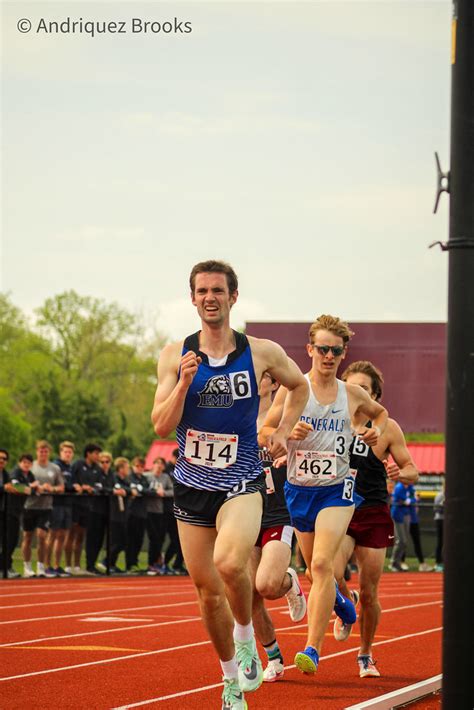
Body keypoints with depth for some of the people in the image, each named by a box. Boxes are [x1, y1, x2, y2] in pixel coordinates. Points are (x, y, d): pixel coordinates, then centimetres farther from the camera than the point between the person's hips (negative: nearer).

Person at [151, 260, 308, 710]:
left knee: (229, 562, -30)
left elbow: (299, 386, 19)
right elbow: (161, 426, -3)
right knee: (206, 588, 8)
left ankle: (246, 637, -1)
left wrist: (282, 432, 7)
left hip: (241, 482, -3)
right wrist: (184, 382, -17)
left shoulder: (261, 353, -2)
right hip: (191, 484, 3)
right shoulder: (175, 355, 1)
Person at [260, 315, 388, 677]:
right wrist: (287, 434, -23)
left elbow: (380, 411, 25)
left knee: (322, 564, -19)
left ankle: (313, 648, -21)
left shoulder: (353, 395, 3)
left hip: (337, 488, -1)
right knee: (316, 569, 15)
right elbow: (264, 431, -3)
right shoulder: (293, 389, -3)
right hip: (298, 488, 1)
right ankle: (339, 601, 51)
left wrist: (376, 431, 3)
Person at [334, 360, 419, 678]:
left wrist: (400, 473, -20)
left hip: (374, 516, 0)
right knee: (331, 574, -25)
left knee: (369, 594, 3)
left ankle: (366, 655, 26)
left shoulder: (387, 428, -2)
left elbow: (413, 472, 3)